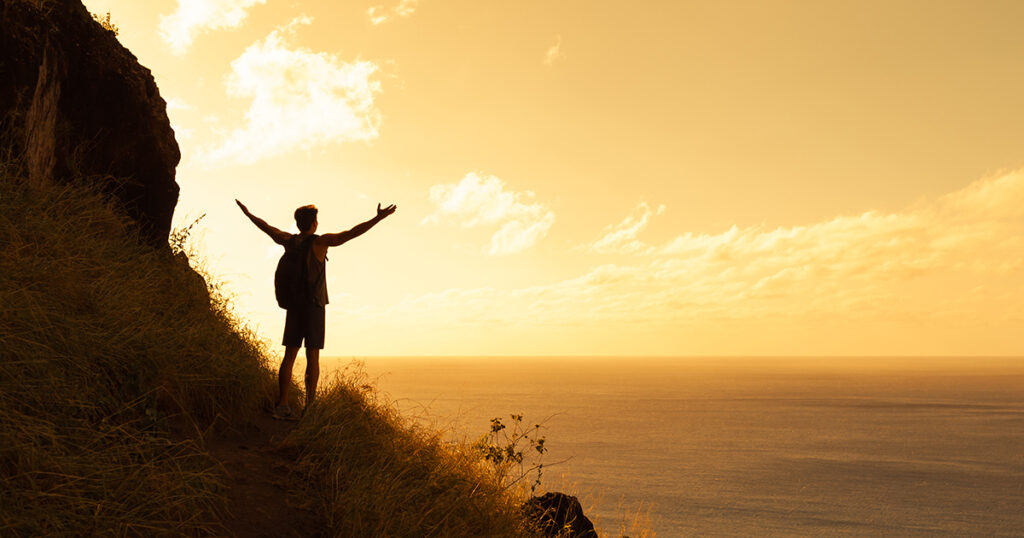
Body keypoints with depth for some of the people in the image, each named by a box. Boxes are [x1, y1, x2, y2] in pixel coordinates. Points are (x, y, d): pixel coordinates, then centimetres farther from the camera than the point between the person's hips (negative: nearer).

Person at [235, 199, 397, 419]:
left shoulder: (289, 241, 6)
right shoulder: (320, 241, -9)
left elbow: (266, 227, 22)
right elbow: (351, 233, -19)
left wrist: (248, 213, 40)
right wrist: (378, 218, -20)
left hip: (293, 307, 5)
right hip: (314, 307, -5)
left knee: (290, 355, 5)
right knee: (312, 357, -2)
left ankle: (282, 405, 2)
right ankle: (310, 406, -3)